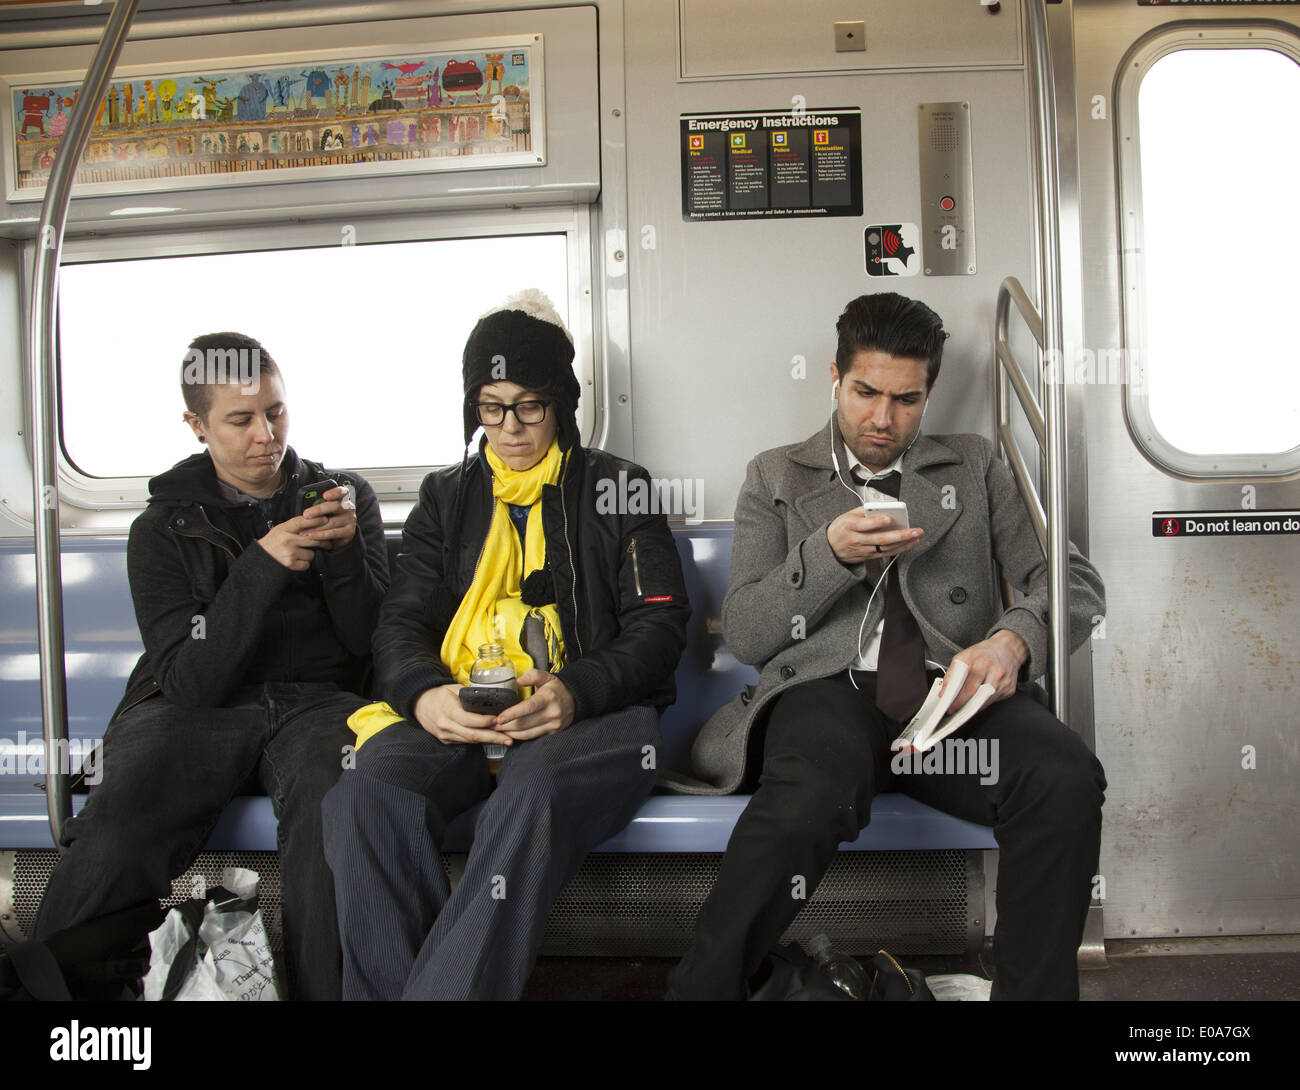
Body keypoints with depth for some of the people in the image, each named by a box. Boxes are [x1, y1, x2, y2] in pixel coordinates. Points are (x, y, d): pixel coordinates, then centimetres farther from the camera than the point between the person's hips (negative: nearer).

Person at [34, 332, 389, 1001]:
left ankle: (326, 992, -19)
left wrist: (345, 552, -11)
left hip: (316, 701, 0)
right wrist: (264, 565, -16)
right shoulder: (164, 526, 8)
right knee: (113, 834, -31)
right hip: (197, 711, 0)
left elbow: (372, 643, 7)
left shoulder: (345, 495, 12)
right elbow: (188, 679, -5)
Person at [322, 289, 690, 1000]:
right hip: (456, 719, 3)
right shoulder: (447, 497, 22)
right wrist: (424, 693, -12)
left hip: (587, 714, -2)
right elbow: (401, 625, 13)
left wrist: (576, 691, -16)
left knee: (529, 800, -38)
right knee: (365, 792, -30)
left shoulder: (614, 488, 15)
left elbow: (658, 626, 5)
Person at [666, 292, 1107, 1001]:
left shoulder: (974, 467, 22)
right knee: (814, 792, -37)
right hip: (829, 685, -2)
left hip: (949, 686, 2)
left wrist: (1013, 638, -10)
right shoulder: (777, 477, 18)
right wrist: (829, 552, -8)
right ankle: (703, 985, -20)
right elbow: (744, 636, 8)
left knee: (1065, 777, -31)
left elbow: (1075, 582, 14)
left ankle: (1034, 990, -12)